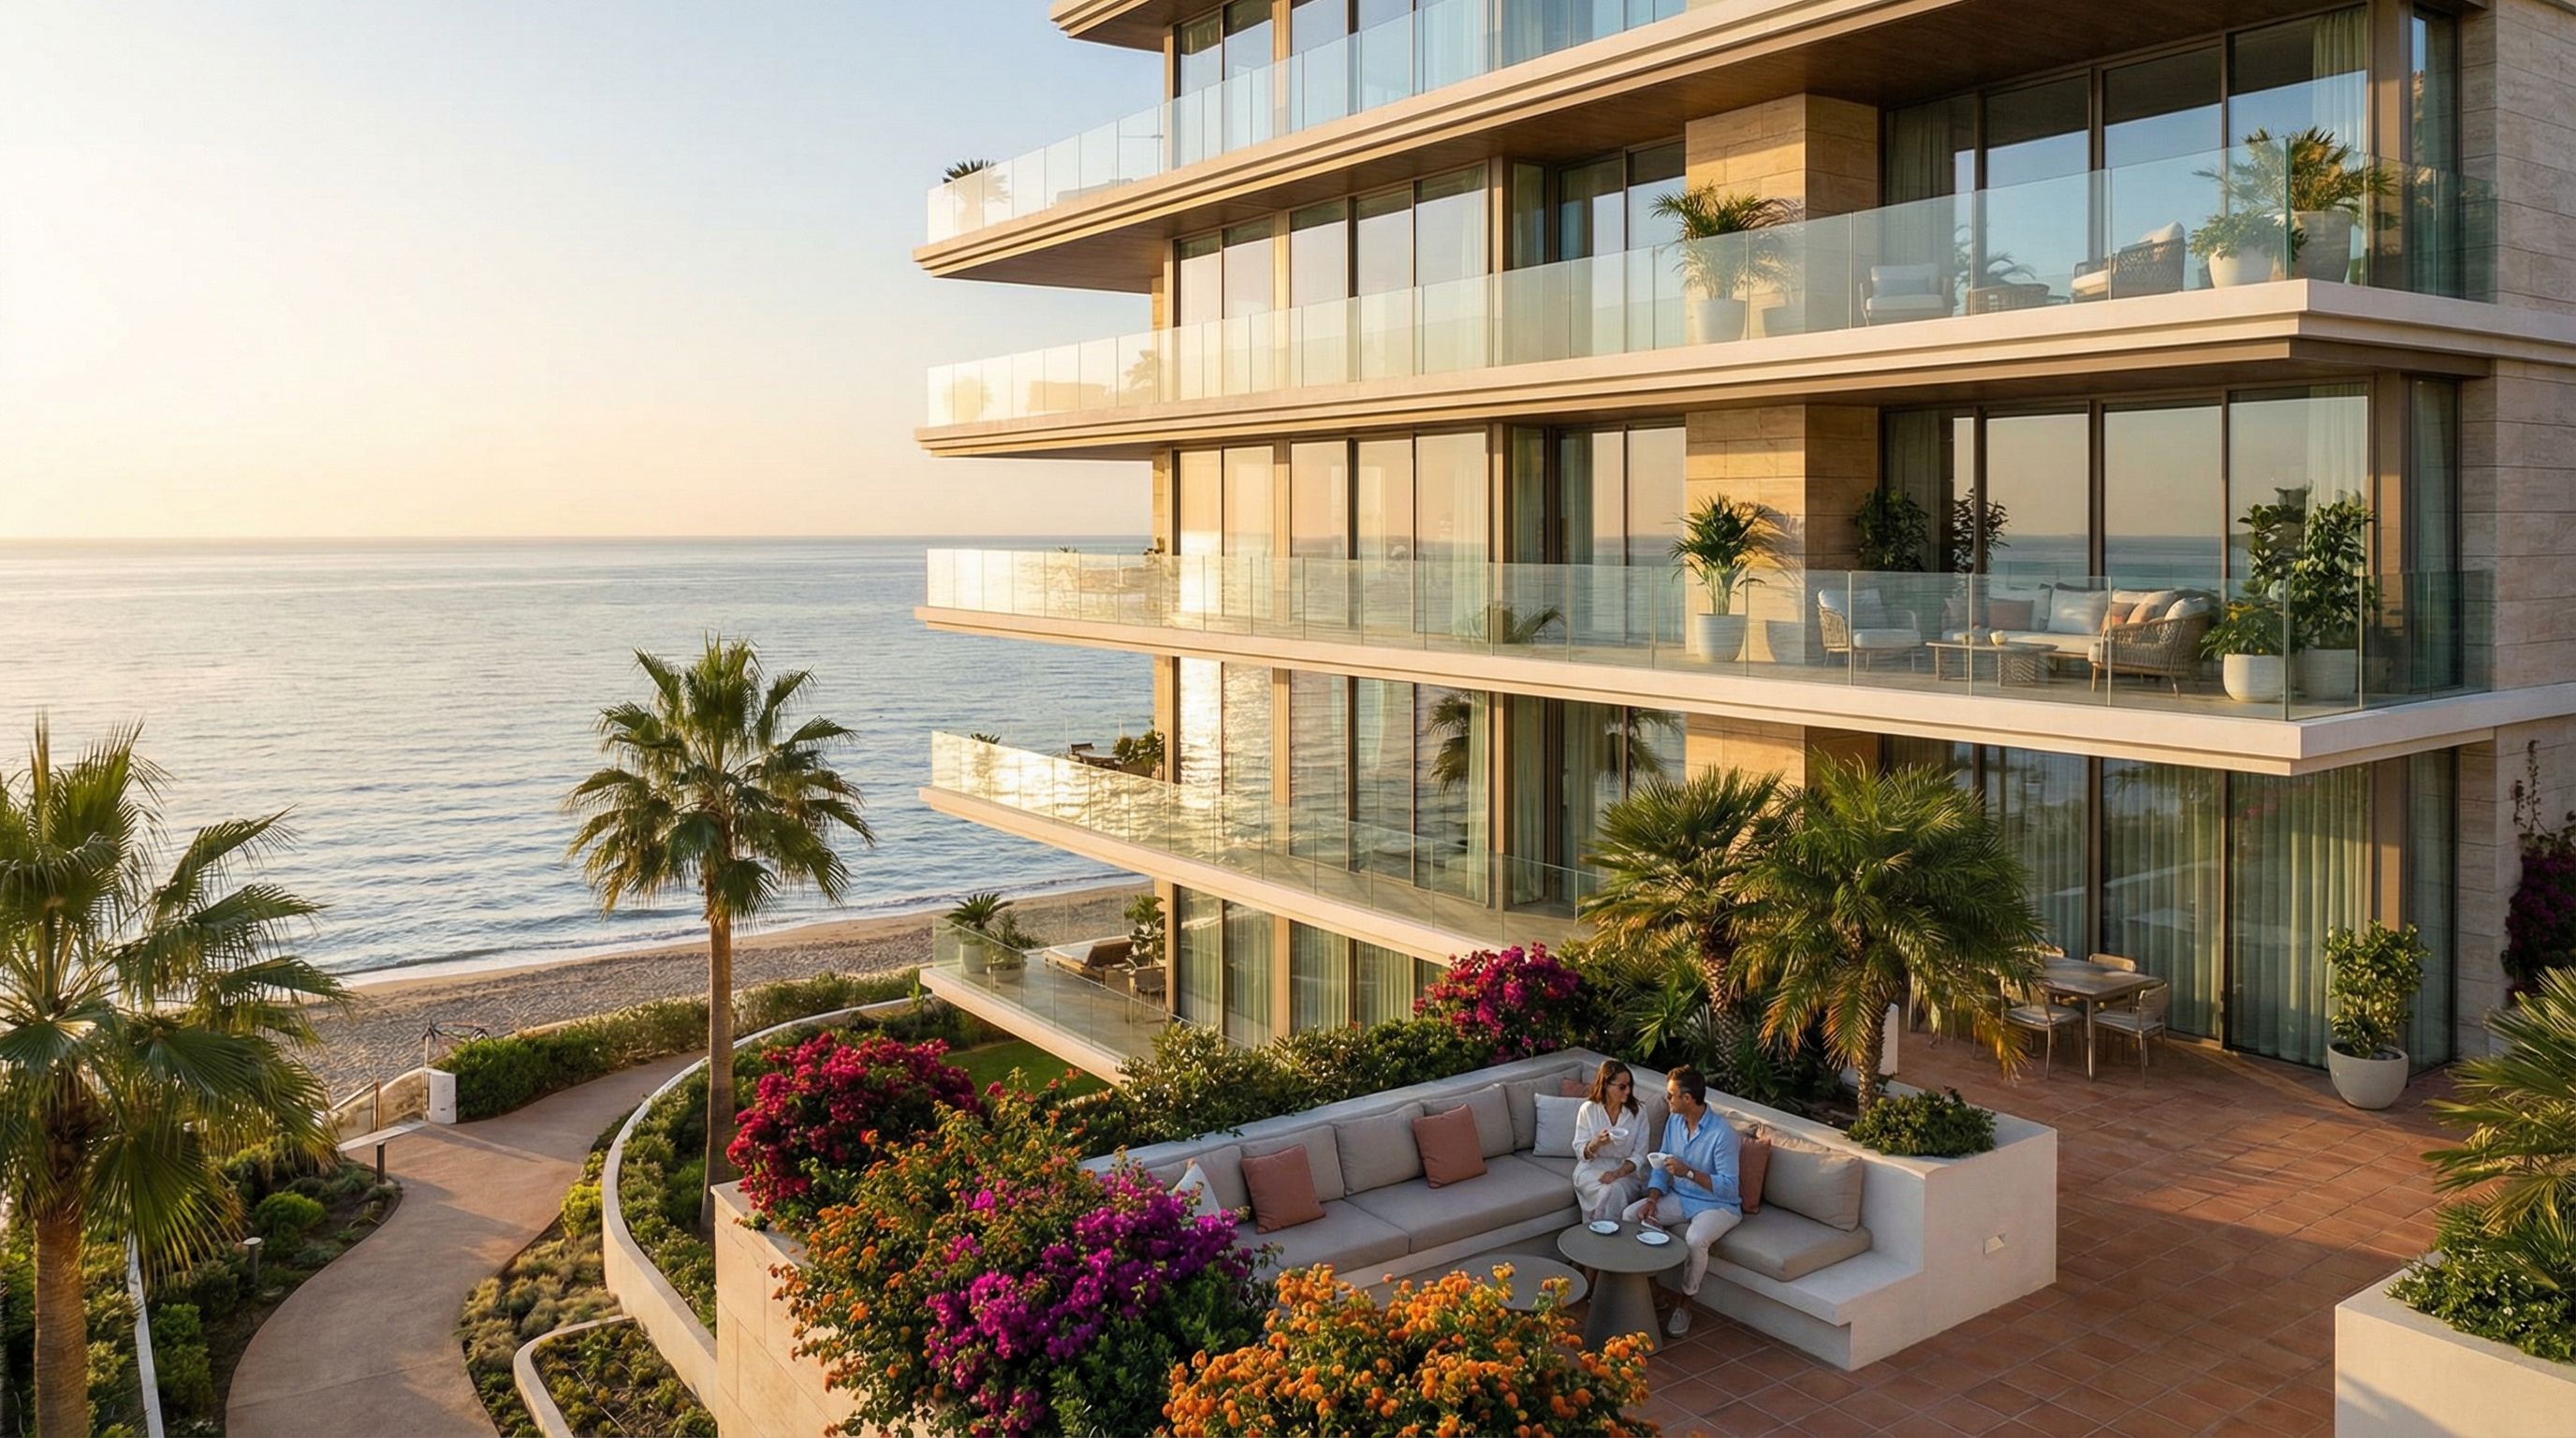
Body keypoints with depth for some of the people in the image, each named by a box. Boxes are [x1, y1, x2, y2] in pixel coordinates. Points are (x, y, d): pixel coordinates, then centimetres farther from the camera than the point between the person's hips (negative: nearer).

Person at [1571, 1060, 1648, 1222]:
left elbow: (1639, 1156, -4)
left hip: (1626, 1172, 1)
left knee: (1616, 1189, -34)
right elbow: (1581, 1153, -3)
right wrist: (1596, 1143, -25)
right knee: (1610, 1191, -34)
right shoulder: (1588, 1109, -4)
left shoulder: (1638, 1113, -2)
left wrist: (1617, 1173, -21)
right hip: (1592, 1169, -1)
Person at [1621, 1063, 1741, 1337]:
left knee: (1695, 1240, -36)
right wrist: (1652, 1199, -13)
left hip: (1718, 1205, -7)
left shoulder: (1722, 1133, -23)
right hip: (1679, 1198, 7)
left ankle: (1685, 1303, -10)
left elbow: (1728, 1186, -24)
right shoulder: (1674, 1122, 0)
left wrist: (1688, 1172, -32)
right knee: (1631, 1215, -14)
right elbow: (1660, 1167, 5)